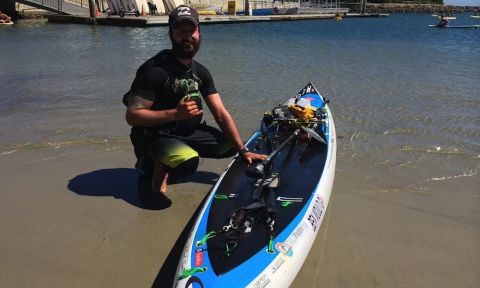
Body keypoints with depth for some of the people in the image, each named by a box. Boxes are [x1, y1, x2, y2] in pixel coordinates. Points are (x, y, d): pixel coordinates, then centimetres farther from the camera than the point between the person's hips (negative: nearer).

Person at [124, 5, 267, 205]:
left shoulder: (200, 72, 4)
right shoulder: (155, 69, -19)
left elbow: (221, 114, 1)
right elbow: (132, 116, -22)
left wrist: (243, 151, -5)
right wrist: (176, 113, -30)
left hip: (188, 132, 8)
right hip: (154, 136, -8)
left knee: (231, 146, 6)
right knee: (188, 162, -36)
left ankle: (170, 160, 8)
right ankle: (157, 165, -1)